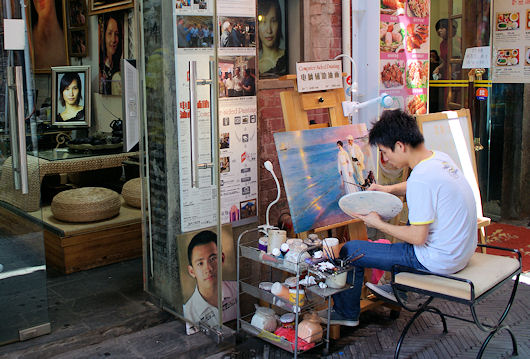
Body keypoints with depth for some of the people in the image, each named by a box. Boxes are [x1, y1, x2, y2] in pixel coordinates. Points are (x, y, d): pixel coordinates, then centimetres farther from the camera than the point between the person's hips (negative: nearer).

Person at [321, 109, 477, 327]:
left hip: (438, 260, -9)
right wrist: (389, 189, 10)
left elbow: (418, 238, -23)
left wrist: (378, 224, -9)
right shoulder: (440, 158, 1)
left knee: (350, 251, -3)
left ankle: (347, 313, 21)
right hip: (462, 249, 9)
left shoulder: (421, 178, -27)